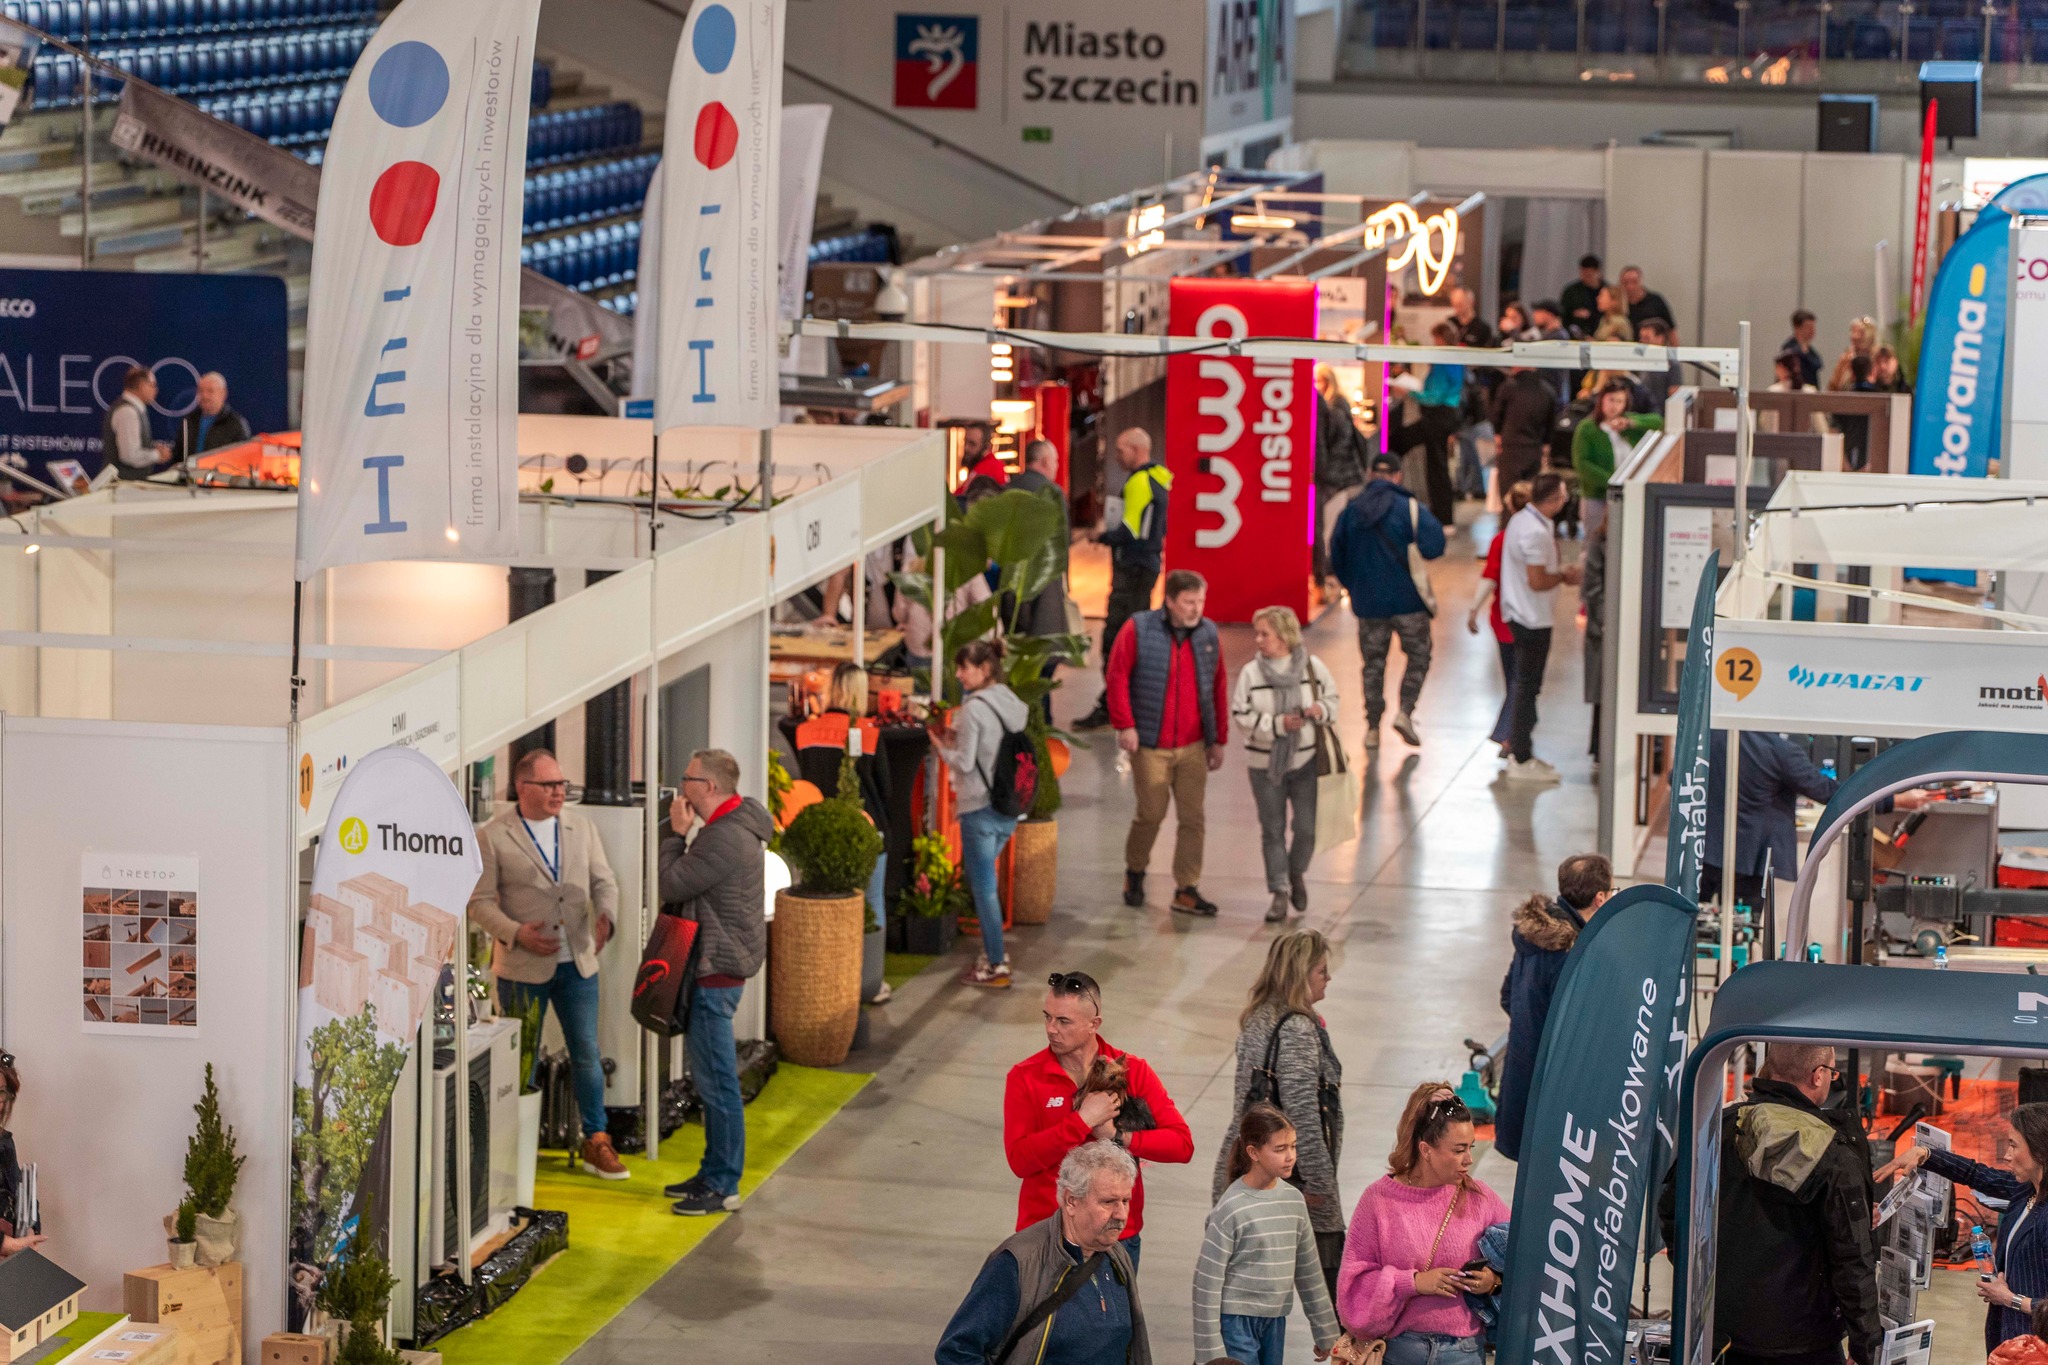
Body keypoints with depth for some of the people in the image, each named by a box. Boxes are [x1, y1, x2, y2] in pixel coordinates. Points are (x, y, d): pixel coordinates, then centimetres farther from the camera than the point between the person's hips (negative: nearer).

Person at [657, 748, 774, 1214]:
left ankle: (723, 1186, -2)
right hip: (717, 965, 11)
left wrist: (677, 833, -10)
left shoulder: (725, 838, -21)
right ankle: (714, 1173, 26)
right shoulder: (732, 827, 14)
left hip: (717, 970, -11)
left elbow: (672, 883, -19)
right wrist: (682, 834, 9)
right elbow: (684, 887, 18)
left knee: (717, 1080, -6)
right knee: (710, 1077, 18)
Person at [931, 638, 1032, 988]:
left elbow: (964, 762, -17)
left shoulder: (973, 708, -16)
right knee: (979, 877, 21)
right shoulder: (1014, 705, 8)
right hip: (1009, 807, 8)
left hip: (980, 808, -8)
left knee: (983, 885, 0)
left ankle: (996, 966, 3)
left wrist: (940, 742, -1)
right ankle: (993, 951, 24)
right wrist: (955, 738, 12)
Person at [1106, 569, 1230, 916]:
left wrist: (1218, 740, 9)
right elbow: (1117, 677, -8)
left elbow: (1218, 688, 9)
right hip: (1150, 746, -3)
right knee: (1151, 814, 4)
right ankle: (1135, 872, 30)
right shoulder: (1138, 630, -7)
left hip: (1193, 747, 3)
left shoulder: (1208, 634, 5)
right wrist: (1125, 725, -14)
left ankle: (1186, 890, 10)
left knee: (1193, 818, 2)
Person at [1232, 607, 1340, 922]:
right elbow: (1241, 715, -9)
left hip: (1306, 762, 0)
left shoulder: (1312, 666, -4)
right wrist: (1278, 724, -19)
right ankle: (1280, 893, 16)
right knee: (1272, 830, 6)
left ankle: (1297, 872, 30)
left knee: (1307, 827, 0)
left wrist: (1321, 710, -16)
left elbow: (1332, 698, 7)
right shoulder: (1250, 672, -7)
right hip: (1264, 763, 0)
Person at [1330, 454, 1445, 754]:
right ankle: (1405, 712, -3)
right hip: (1407, 600, -3)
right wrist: (1431, 523, 1)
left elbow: (1337, 556, 9)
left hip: (1368, 603, 3)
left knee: (1373, 662, 13)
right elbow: (1432, 548, -19)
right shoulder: (1409, 508, -11)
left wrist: (1353, 586, 23)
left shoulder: (1351, 510, 3)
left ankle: (1372, 728, 12)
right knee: (1418, 656, 13)